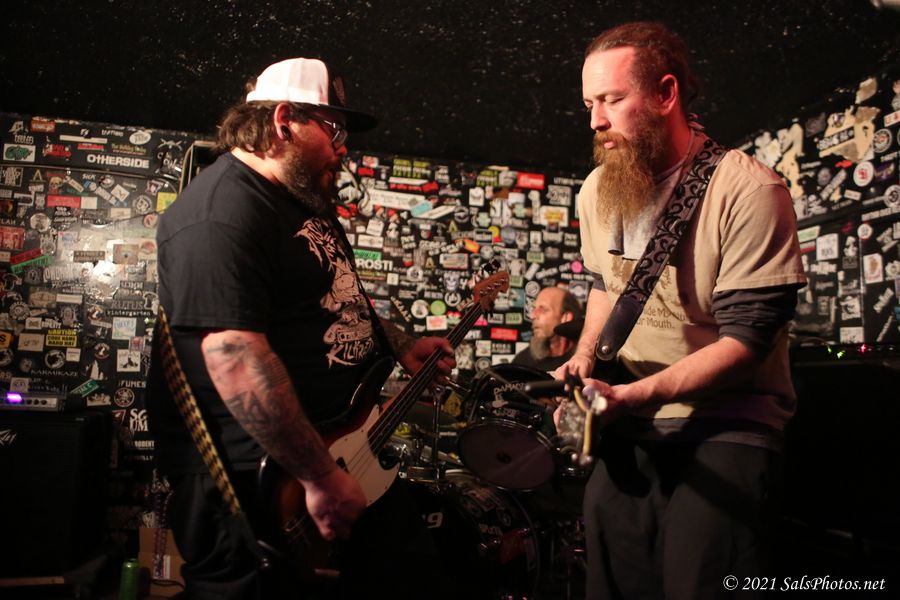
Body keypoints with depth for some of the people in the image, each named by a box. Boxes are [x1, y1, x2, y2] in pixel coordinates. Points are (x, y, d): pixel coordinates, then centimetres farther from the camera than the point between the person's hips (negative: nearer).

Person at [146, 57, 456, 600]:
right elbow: (236, 359, -32)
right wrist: (321, 476, -28)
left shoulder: (306, 196, 11)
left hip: (342, 446, 10)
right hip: (250, 473, -10)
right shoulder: (223, 213, -23)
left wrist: (401, 346, 12)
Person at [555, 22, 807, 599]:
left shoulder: (748, 190, -14)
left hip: (726, 424, -5)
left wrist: (639, 394, -27)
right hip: (629, 431, 6)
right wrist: (586, 356, 8)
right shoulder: (597, 190, 8)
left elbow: (746, 336, -17)